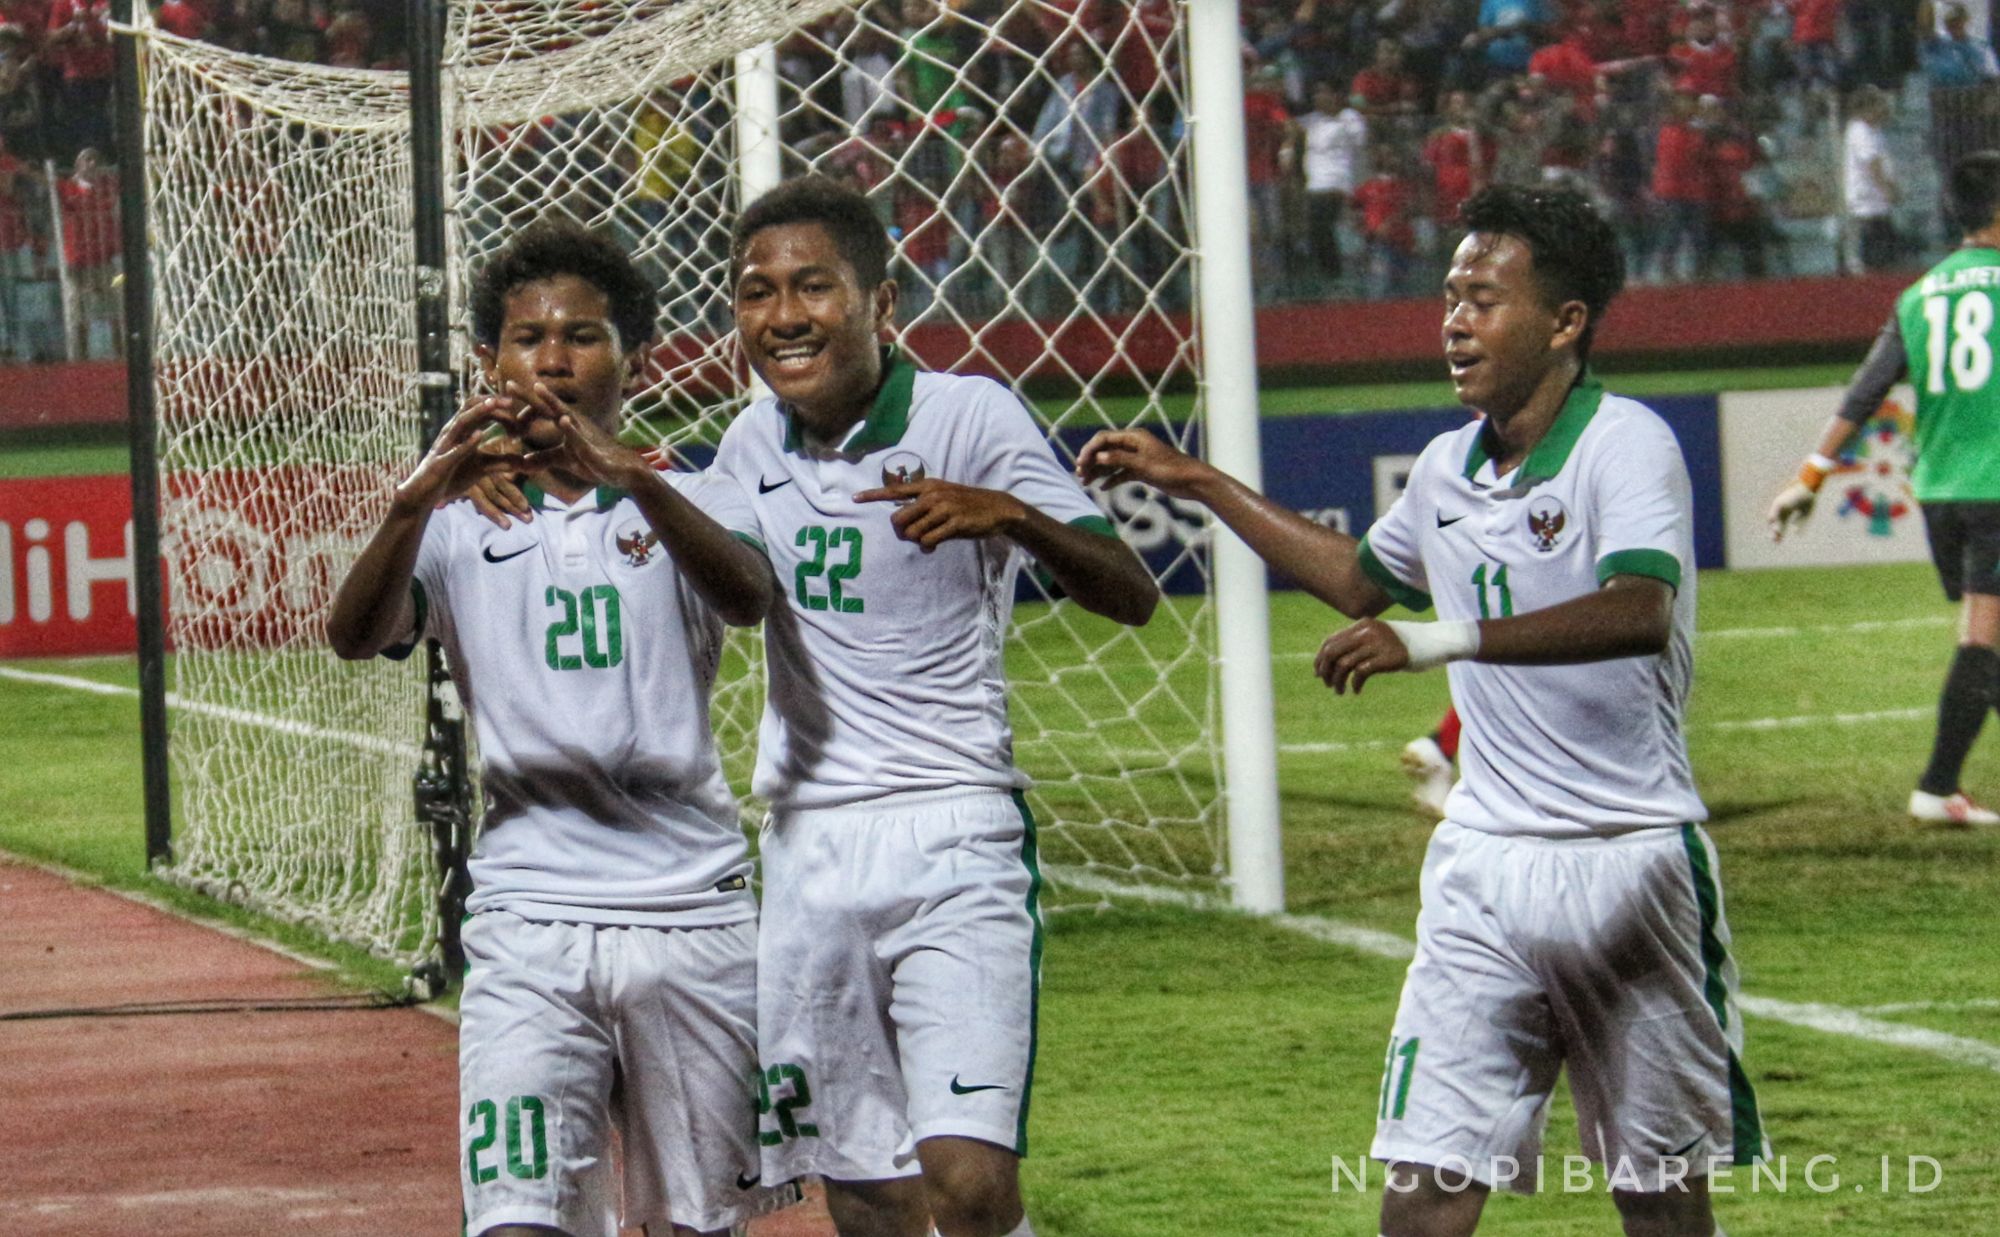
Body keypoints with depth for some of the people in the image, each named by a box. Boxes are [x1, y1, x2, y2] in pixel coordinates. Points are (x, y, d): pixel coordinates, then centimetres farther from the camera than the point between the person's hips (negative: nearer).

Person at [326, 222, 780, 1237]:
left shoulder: (693, 507, 8)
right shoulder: (462, 528, 9)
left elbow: (747, 594, -16)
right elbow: (354, 635, -10)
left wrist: (631, 479, -33)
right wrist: (414, 504, -30)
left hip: (692, 911, 1)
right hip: (528, 919, -1)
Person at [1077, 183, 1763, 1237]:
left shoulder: (1625, 443, -12)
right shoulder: (1448, 468, 10)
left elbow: (1641, 612, -31)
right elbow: (1362, 578, 32)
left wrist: (1440, 642, -39)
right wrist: (1197, 484, 31)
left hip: (1631, 863, -5)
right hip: (1484, 865, 5)